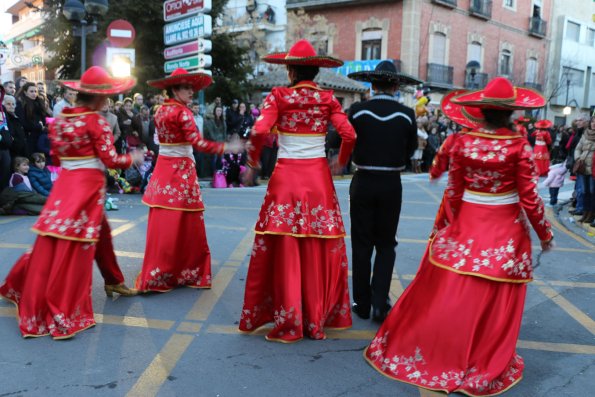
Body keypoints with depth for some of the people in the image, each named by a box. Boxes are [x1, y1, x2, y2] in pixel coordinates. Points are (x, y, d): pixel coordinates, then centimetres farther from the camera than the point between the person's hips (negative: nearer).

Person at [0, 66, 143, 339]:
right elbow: (110, 160, -12)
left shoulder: (59, 120, 9)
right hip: (88, 186, -6)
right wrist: (132, 159, 5)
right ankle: (64, 316, 4)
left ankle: (35, 308, 27)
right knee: (75, 250, -2)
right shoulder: (96, 122, -9)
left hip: (63, 184, 6)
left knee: (49, 246, 14)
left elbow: (56, 157, 13)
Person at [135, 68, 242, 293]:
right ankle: (185, 272, 13)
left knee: (163, 224, 11)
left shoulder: (160, 110, 11)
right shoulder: (182, 112, -13)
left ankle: (156, 275, 19)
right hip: (180, 171, -7)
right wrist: (227, 148, -22)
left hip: (163, 168, 7)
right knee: (183, 225, 2)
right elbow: (197, 143, -23)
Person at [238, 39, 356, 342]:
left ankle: (287, 323, 12)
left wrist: (252, 165, 2)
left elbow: (259, 131, -14)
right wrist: (340, 162, 13)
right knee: (319, 251, 8)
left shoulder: (279, 96, -1)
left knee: (284, 250, 5)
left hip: (286, 177, -2)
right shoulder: (327, 99, 4)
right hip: (318, 177, 2)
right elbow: (349, 135, -5)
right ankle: (317, 319, 18)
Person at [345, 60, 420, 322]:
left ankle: (362, 303, 18)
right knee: (386, 245, 13)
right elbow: (410, 151, 4)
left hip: (363, 183, 0)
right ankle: (380, 303, 7)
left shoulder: (357, 111, -8)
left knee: (361, 245, 10)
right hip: (391, 185, 1)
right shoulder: (406, 115, -5)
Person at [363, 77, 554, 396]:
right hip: (505, 230, -2)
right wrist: (545, 234, 5)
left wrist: (452, 224, 14)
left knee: (448, 294, 13)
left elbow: (453, 192, -1)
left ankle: (428, 351, 27)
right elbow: (529, 198, -9)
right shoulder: (519, 146, -11)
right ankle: (486, 367, 21)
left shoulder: (463, 142, -5)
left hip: (467, 225, 2)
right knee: (494, 303, 8)